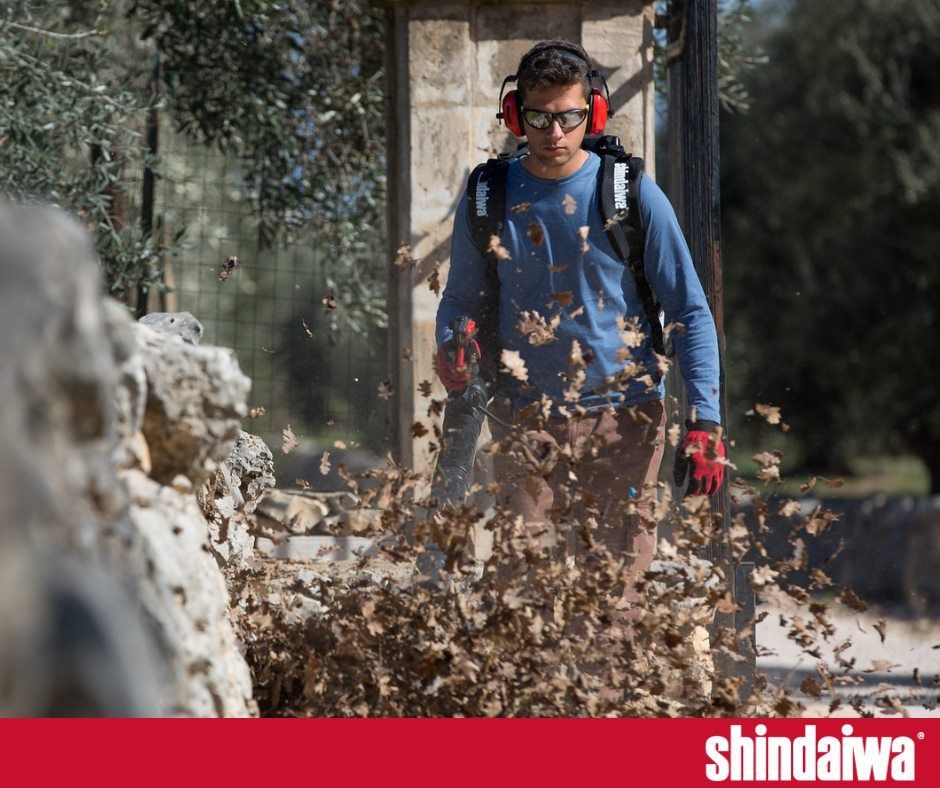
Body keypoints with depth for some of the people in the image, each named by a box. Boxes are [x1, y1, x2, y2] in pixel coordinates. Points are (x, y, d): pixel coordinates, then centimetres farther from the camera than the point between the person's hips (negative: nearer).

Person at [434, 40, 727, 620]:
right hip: (528, 421, 1)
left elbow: (691, 313, 2)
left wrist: (705, 424, -7)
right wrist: (453, 348, -6)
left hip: (623, 419, -1)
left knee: (615, 596, -3)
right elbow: (462, 301, 18)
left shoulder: (632, 195, -2)